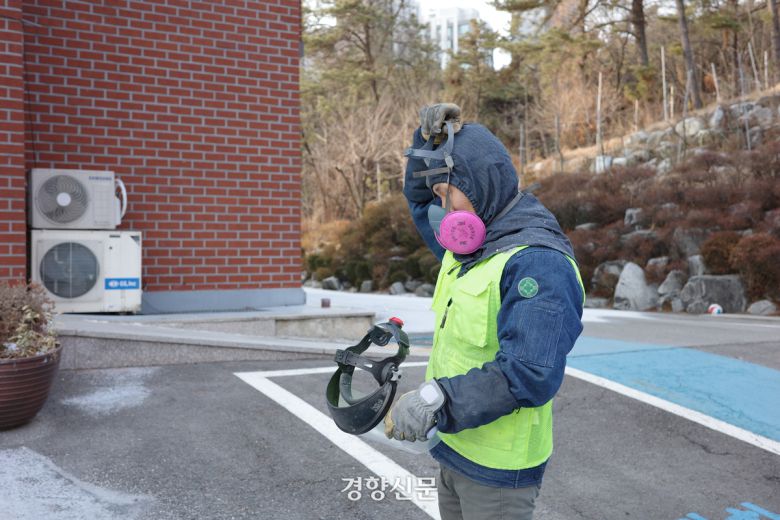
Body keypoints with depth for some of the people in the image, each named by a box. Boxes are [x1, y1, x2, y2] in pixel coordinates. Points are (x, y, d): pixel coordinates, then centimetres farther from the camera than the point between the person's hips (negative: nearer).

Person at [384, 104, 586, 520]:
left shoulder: (537, 262, -24)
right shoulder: (474, 242, 5)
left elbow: (529, 374, -32)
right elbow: (420, 200, 21)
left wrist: (435, 400, -33)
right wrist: (429, 140, 3)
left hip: (497, 467, -8)